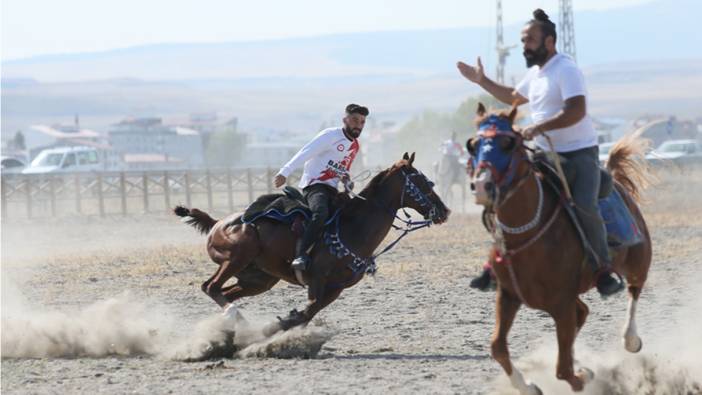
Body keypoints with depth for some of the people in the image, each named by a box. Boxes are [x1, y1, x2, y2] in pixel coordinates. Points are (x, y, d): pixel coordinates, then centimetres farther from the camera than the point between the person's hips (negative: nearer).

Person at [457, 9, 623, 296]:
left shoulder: (565, 70, -13)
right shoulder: (535, 73, 14)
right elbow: (514, 97, 36)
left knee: (584, 207, -27)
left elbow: (576, 111, -27)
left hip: (579, 153, -8)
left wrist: (538, 127, -31)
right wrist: (483, 82, 31)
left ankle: (603, 271, -17)